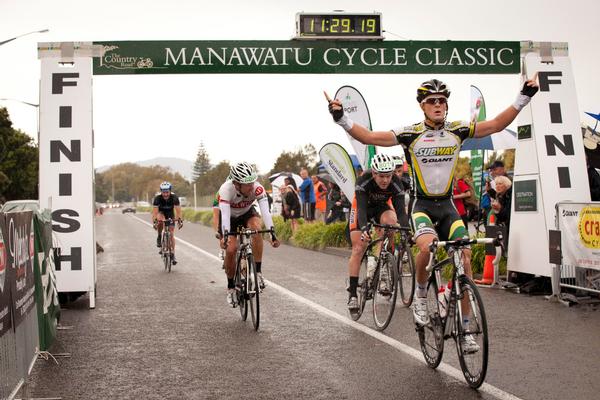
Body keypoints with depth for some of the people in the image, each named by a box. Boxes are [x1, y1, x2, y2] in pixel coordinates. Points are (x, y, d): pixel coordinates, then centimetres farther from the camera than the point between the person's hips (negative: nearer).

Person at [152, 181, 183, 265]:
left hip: (170, 214, 1)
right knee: (160, 219, -38)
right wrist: (154, 221, -48)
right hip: (161, 212, -1)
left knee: (171, 234, -7)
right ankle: (159, 237, -16)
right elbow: (155, 211, -34)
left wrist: (180, 220, -44)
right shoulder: (157, 198, -30)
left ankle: (173, 254, -1)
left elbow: (178, 210, -30)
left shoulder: (174, 197, -27)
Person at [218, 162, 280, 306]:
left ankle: (258, 272, -23)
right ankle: (231, 288, 6)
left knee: (256, 227, -33)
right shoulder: (226, 190, -37)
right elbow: (224, 215, -44)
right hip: (230, 217, -1)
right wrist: (225, 236, -59)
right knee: (230, 249, -17)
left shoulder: (258, 189, -33)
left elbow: (265, 211, -41)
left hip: (247, 214, 1)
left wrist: (272, 233, -54)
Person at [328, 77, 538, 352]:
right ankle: (420, 295, -2)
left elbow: (497, 124, 1)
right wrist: (341, 119, -26)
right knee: (428, 247, -33)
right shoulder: (411, 134, -8)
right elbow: (368, 137, -14)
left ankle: (464, 329, 5)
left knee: (465, 260, -8)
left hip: (447, 206, 3)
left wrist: (523, 98, -7)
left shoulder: (457, 130, 1)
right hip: (422, 206, -3)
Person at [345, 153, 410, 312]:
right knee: (358, 249, -11)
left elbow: (401, 211, -33)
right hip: (363, 207, -1)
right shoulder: (363, 181, -35)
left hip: (381, 207, 1)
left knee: (391, 222, -32)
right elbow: (361, 208, -43)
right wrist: (364, 228, -60)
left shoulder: (396, 183, -29)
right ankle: (352, 293, -3)